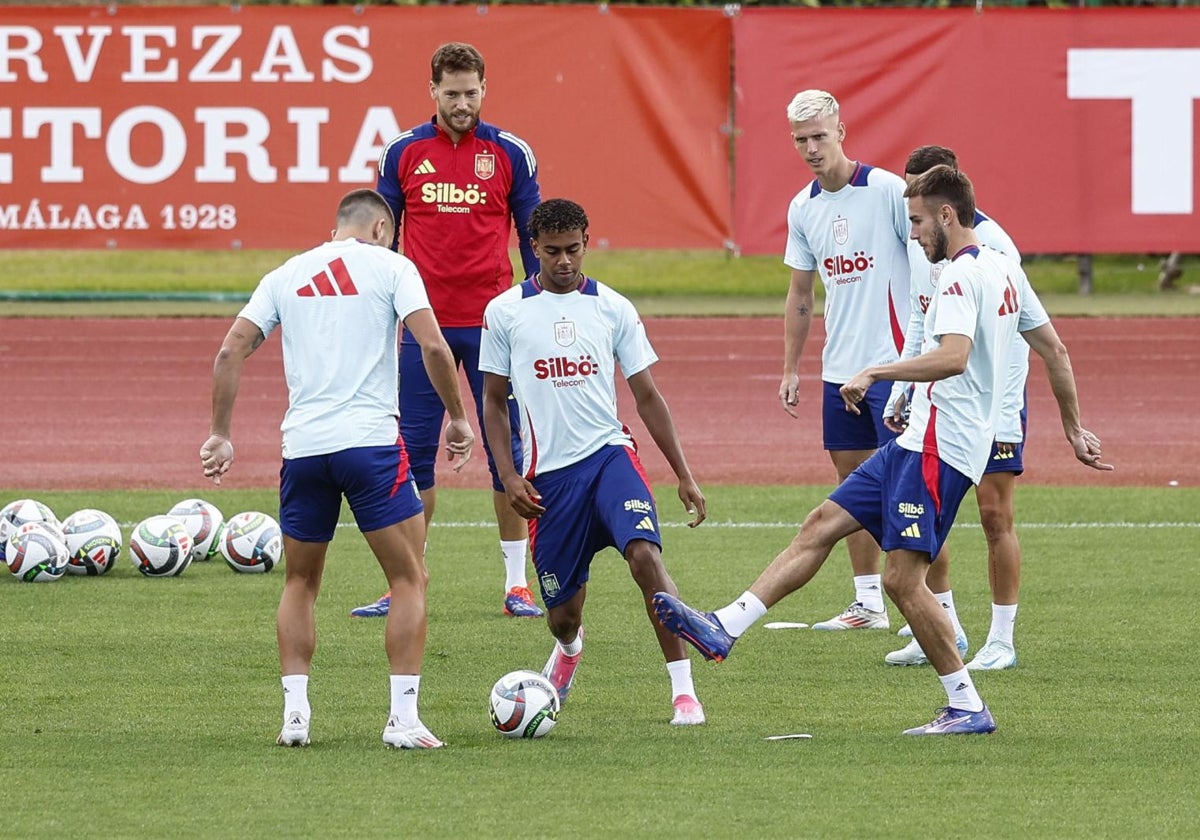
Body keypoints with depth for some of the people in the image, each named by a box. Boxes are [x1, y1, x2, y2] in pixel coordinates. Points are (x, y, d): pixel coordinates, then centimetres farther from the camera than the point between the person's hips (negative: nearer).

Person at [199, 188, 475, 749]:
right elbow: (433, 345, -7)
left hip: (302, 446, 4)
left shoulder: (287, 275, 15)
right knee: (410, 580, 6)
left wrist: (219, 435, 14)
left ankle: (295, 713, 9)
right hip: (371, 440, -4)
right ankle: (403, 718, -2)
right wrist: (457, 418, 4)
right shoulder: (389, 266, 5)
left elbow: (230, 352, 9)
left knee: (300, 584, 19)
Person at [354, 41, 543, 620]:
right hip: (423, 324, 1)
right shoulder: (403, 153, 4)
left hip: (493, 324, -1)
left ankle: (516, 584, 7)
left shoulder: (510, 153, 2)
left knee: (506, 451, 0)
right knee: (413, 452, 2)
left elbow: (533, 238, 7)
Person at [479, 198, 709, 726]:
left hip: (610, 454, 0)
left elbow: (647, 396, 9)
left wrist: (684, 476, 5)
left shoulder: (613, 309, 5)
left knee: (645, 554, -28)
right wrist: (508, 475, -2)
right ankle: (569, 648, 47)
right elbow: (494, 401, 10)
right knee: (562, 614, 6)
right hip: (548, 474, 0)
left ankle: (684, 691, -24)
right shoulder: (504, 313, 3)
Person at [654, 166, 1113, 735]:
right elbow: (1055, 351, 22)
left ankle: (967, 708, -4)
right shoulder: (1004, 270, 16)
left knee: (903, 578, -11)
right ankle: (723, 628, 5)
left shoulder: (963, 276, -14)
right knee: (822, 526, 7)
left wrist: (876, 373, -26)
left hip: (938, 446, -10)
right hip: (918, 443, 10)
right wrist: (1073, 428, 30)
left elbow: (953, 356, -30)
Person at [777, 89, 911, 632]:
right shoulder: (802, 209, 8)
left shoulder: (888, 191, -11)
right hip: (839, 368, 6)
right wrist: (790, 368, 14)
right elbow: (800, 294, 17)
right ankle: (868, 603, 16)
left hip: (895, 362, -6)